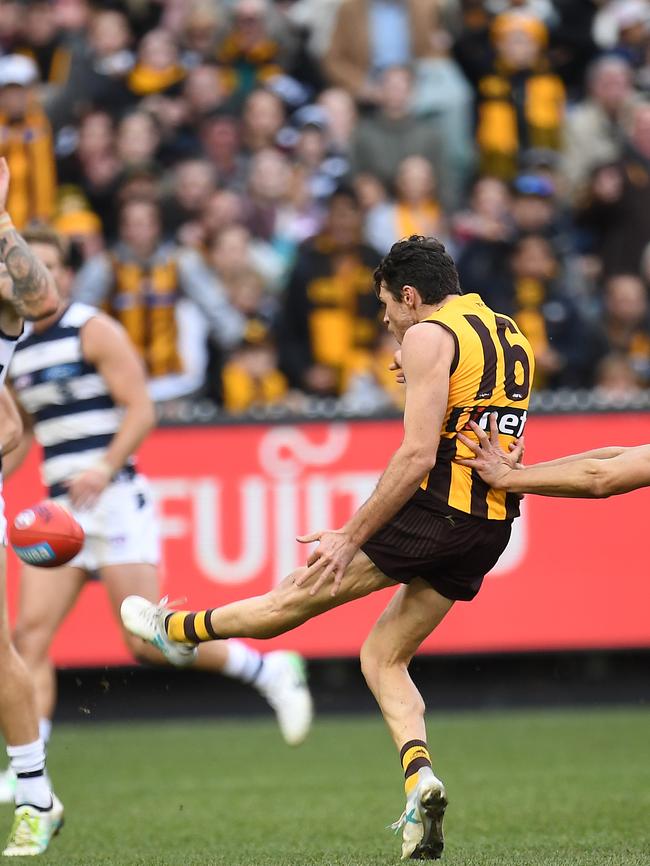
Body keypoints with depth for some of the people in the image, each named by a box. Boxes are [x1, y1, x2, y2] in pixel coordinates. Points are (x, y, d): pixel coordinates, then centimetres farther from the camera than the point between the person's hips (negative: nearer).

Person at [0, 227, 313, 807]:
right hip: (60, 509, 7)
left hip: (113, 498, -6)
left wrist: (104, 468, -26)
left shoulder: (94, 330, -5)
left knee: (148, 640, -11)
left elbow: (141, 410, -12)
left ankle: (271, 672, 8)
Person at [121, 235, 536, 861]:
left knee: (298, 595, 11)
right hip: (492, 526, 8)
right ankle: (419, 776, -5)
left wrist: (351, 538, -14)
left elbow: (417, 457, -17)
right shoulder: (511, 337, 18)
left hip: (435, 509, -8)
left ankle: (179, 630, 27)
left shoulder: (428, 336, -9)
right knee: (383, 657, 14)